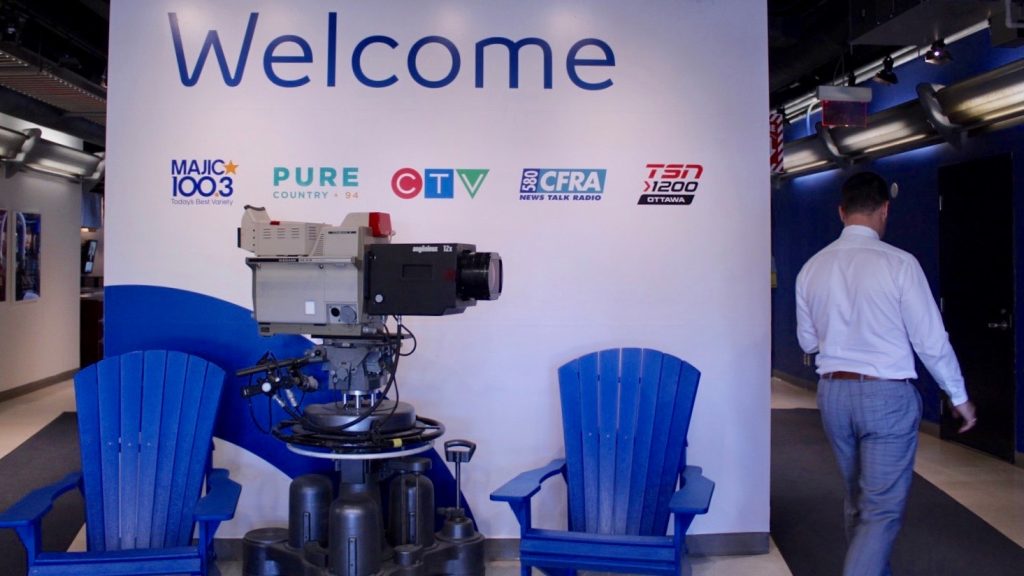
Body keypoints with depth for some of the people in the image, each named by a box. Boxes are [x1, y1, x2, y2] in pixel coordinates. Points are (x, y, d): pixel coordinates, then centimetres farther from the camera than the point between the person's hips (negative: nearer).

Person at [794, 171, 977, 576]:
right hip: (886, 394, -5)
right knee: (883, 510, 1)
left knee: (858, 500, 21)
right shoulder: (898, 263, -12)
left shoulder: (812, 268, 0)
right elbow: (931, 340, -8)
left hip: (833, 391, 5)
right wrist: (959, 396, 5)